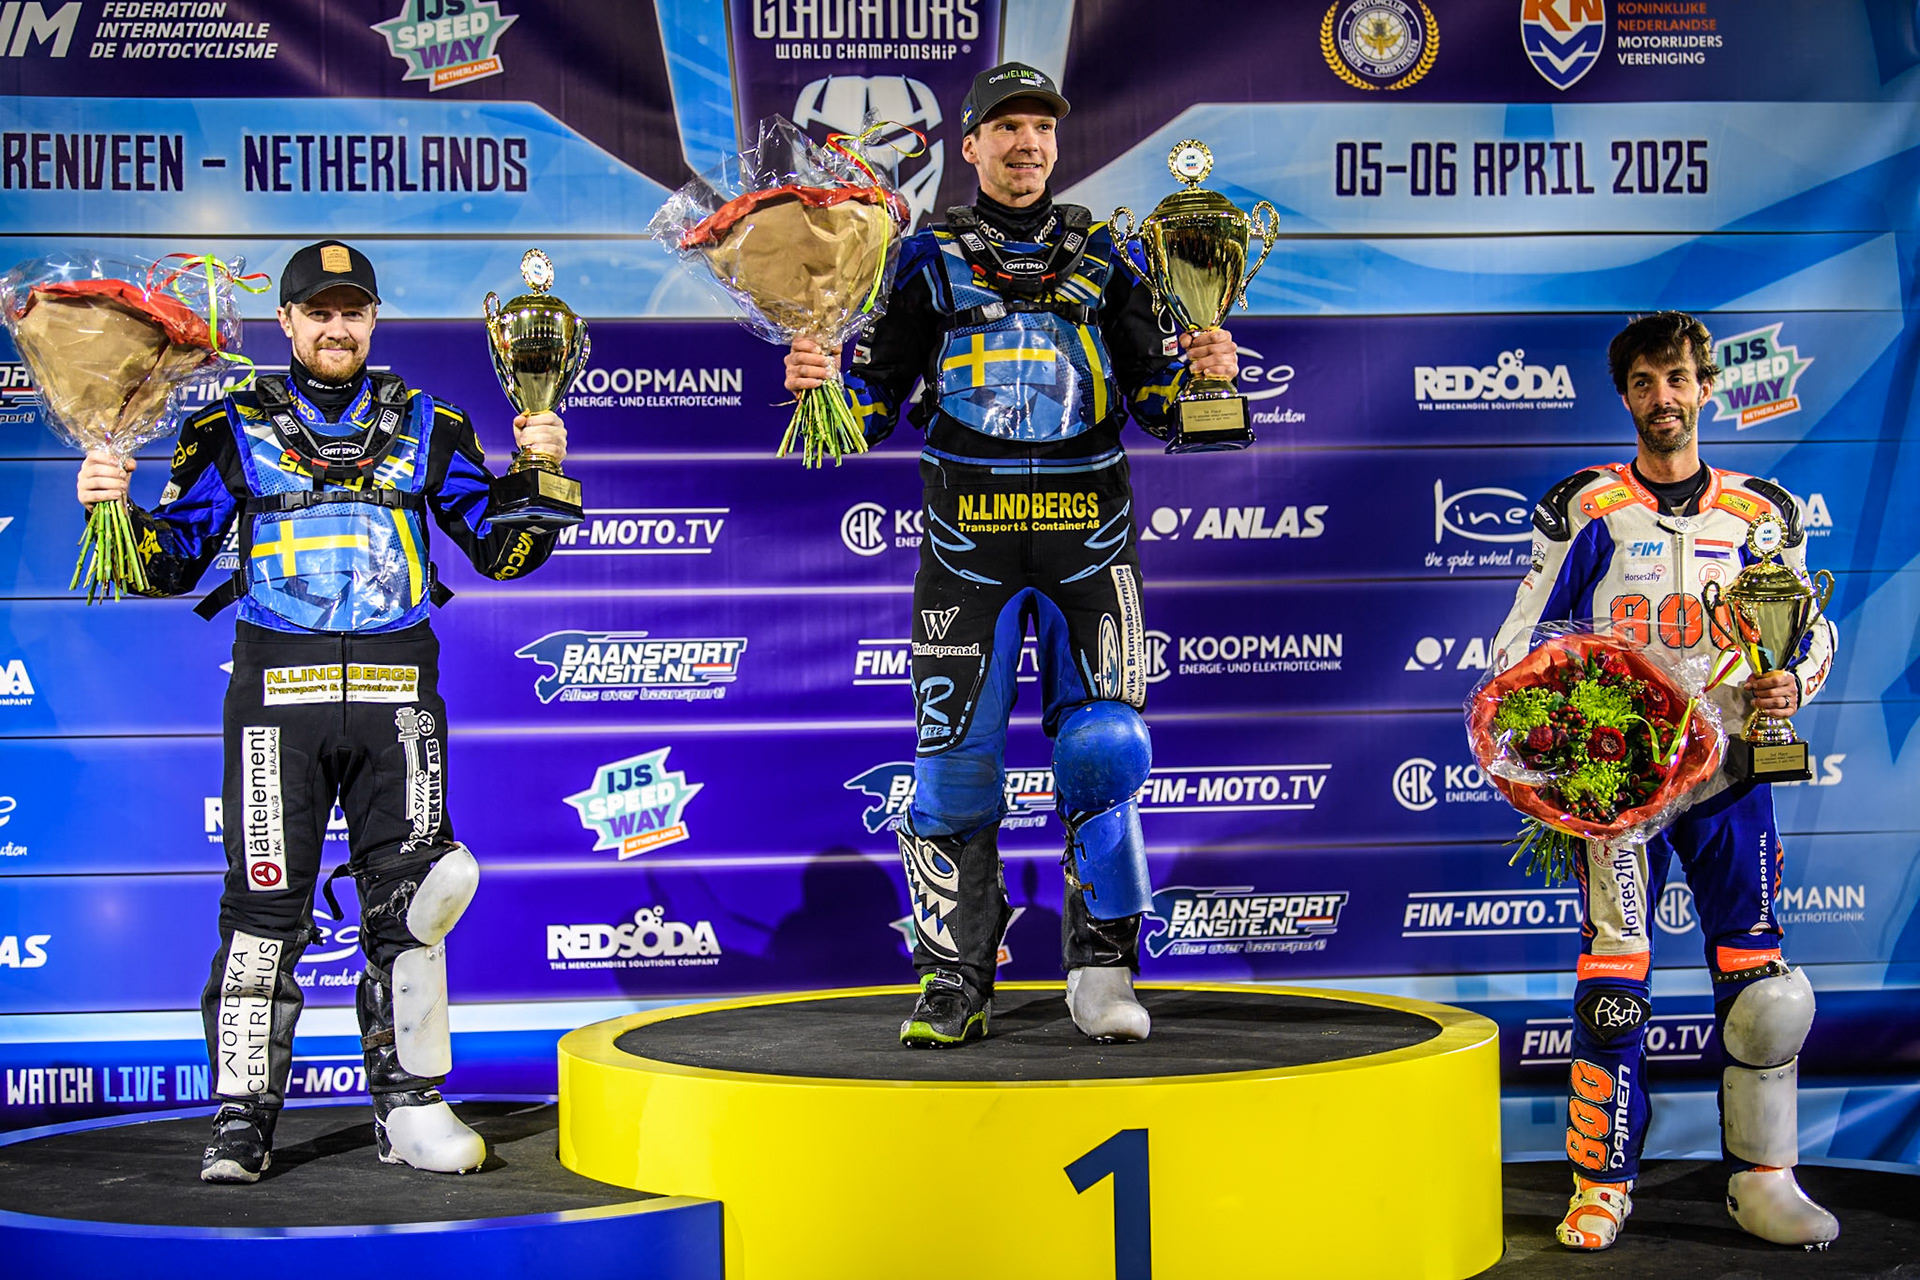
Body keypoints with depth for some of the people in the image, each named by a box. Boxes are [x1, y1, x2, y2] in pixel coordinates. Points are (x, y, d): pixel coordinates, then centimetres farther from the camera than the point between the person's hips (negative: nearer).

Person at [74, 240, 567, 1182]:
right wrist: (115, 509, -11)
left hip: (396, 696, 1)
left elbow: (503, 549, 12)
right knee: (266, 904, -2)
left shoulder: (428, 427, 12)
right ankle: (243, 1115, 6)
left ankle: (408, 1107, 12)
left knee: (407, 901, 3)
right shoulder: (233, 429, 9)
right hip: (277, 693, -1)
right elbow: (173, 563, 7)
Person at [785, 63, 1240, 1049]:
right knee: (954, 761, -2)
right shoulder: (930, 263, 9)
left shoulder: (1102, 259, 12)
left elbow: (1156, 396, 10)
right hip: (968, 538, 0)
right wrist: (828, 377, -13)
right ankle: (955, 979, 9)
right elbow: (879, 406, 7)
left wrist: (1200, 368, -10)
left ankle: (1102, 970, 7)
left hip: (1087, 535, 1)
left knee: (1105, 753, -7)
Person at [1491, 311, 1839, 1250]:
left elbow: (1812, 629, 17)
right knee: (1612, 982, -7)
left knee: (1758, 983, 0)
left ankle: (1762, 1180, 12)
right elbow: (1522, 639, 6)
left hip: (1729, 767, 2)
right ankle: (1603, 1184, 3)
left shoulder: (1761, 514, 10)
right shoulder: (1584, 511, 4)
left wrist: (1791, 684, -5)